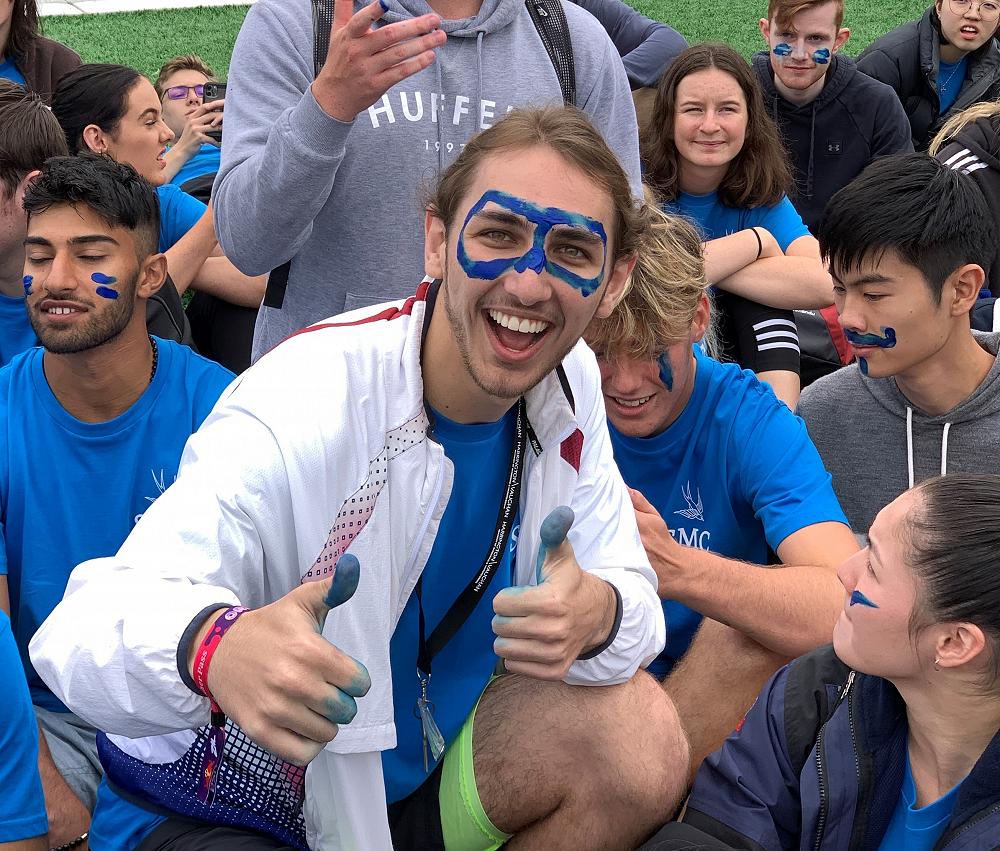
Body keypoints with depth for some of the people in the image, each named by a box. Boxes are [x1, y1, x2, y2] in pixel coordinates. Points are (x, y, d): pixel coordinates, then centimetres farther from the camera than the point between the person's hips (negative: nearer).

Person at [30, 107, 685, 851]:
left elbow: (630, 595, -5)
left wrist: (599, 614, -32)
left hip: (423, 766, 5)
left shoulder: (569, 381, -7)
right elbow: (84, 624, -33)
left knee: (642, 737, -19)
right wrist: (210, 648, -58)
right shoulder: (304, 404, -26)